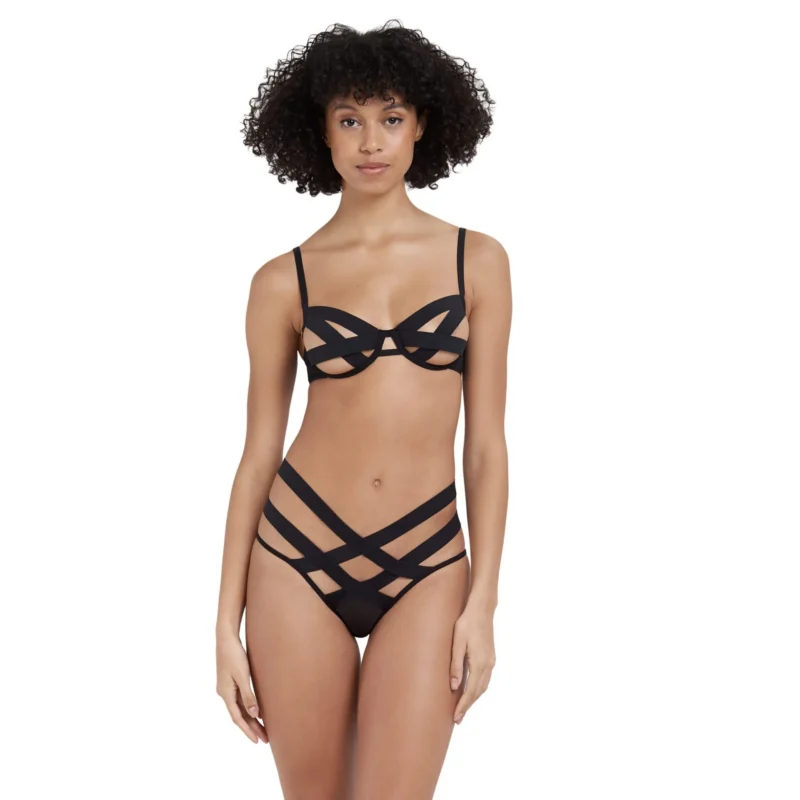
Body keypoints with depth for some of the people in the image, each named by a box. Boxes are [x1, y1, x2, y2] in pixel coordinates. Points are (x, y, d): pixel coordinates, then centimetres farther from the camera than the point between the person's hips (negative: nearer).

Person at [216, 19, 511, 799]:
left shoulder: (477, 260, 2)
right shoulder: (283, 281, 1)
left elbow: (486, 441, 2)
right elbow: (258, 453, 3)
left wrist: (482, 603, -4)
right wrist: (227, 625, 2)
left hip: (425, 568, 0)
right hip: (299, 556, 0)